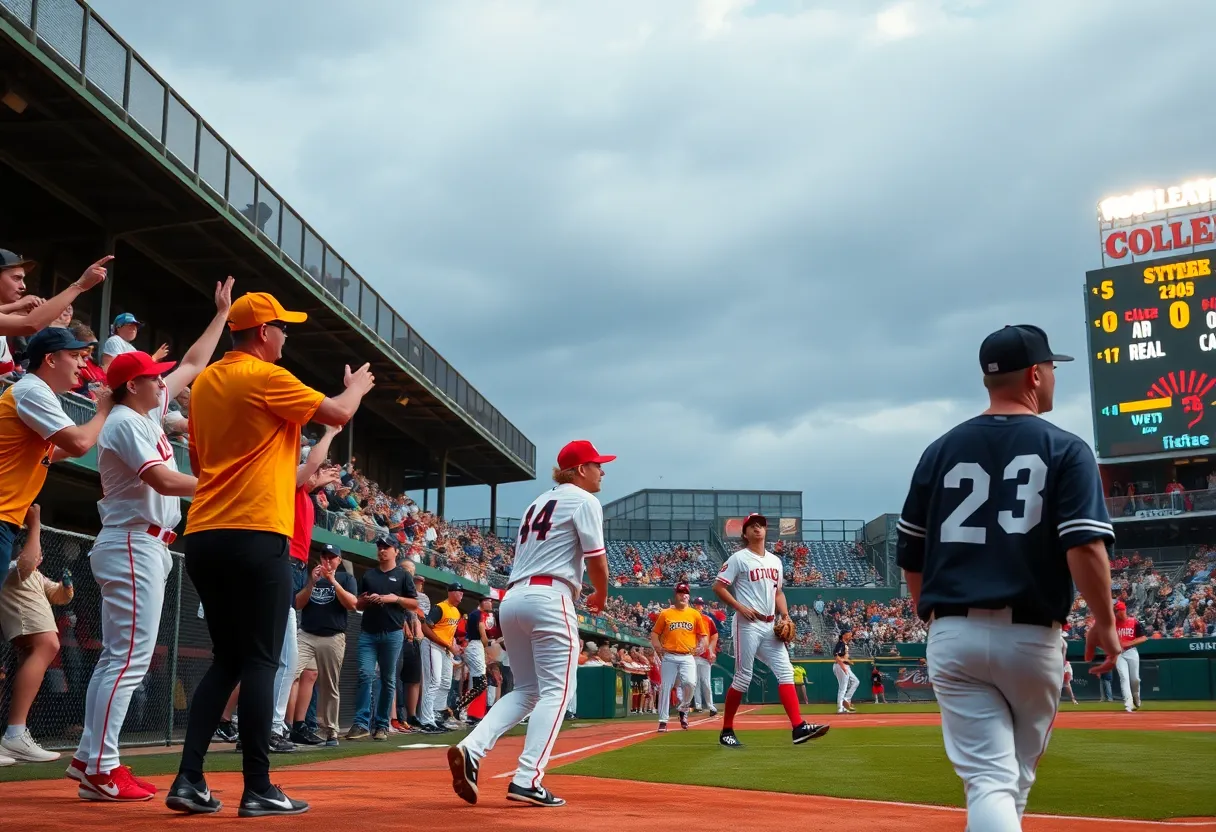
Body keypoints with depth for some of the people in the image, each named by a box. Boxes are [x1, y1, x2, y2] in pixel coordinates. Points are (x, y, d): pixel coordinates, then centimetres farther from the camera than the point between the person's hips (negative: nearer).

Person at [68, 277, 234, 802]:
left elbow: (193, 365, 22)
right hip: (134, 546, -10)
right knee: (130, 659, -12)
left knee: (118, 657, 11)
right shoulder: (125, 422, -12)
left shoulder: (147, 413, 15)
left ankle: (89, 757, 15)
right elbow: (164, 481, -24)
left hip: (140, 547, 10)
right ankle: (100, 770, -11)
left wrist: (222, 314, 23)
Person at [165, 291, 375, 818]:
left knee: (225, 660, 13)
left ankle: (189, 781, 7)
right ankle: (258, 790, -2)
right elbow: (338, 413, -6)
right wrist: (358, 386, 16)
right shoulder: (265, 377, -7)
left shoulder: (204, 382, 16)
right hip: (255, 537, -8)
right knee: (260, 662, -4)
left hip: (202, 536, 8)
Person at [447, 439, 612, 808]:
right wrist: (600, 597, 13)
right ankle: (528, 780, -12)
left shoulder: (539, 502, 25)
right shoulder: (584, 500, 1)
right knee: (556, 690, -4)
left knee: (526, 690, 13)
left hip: (511, 598, 8)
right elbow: (596, 559, -5)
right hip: (549, 599, -8)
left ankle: (470, 749, -6)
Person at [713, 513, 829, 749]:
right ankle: (727, 731, 8)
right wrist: (740, 608, -16)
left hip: (770, 626, 6)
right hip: (747, 625, -6)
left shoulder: (775, 561, 16)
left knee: (785, 671, -6)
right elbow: (718, 587, -7)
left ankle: (798, 727, -13)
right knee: (743, 677, -3)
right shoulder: (739, 558, -4)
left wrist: (785, 616, 8)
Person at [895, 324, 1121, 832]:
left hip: (953, 637, 2)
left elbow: (910, 556, 10)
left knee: (987, 779, -1)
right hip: (1029, 638, -1)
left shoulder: (940, 450, 8)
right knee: (1015, 777, 19)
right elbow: (1085, 546, -14)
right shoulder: (1064, 449, -2)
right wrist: (1105, 623, -1)